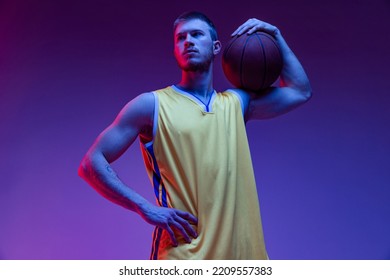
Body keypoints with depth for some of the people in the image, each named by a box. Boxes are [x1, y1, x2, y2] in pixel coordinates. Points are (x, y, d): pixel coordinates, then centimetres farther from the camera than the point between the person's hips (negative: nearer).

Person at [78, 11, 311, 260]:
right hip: (184, 253, -4)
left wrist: (275, 36, 20)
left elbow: (301, 92, 24)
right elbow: (92, 164, -3)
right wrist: (145, 208, -13)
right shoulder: (152, 105, 0)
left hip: (242, 249, 5)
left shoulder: (235, 103, 14)